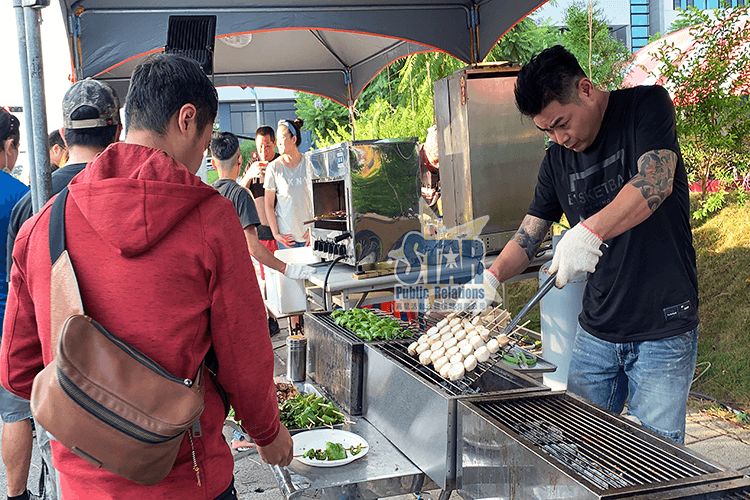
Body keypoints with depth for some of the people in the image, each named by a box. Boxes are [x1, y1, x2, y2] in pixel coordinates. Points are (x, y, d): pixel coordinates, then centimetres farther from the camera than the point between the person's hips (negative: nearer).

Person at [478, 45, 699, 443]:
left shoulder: (646, 105, -8)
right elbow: (529, 234, 8)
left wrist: (590, 230, -39)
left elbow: (657, 182, -25)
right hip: (595, 331, 5)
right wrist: (490, 278, -11)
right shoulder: (557, 160, 7)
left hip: (663, 331, -5)